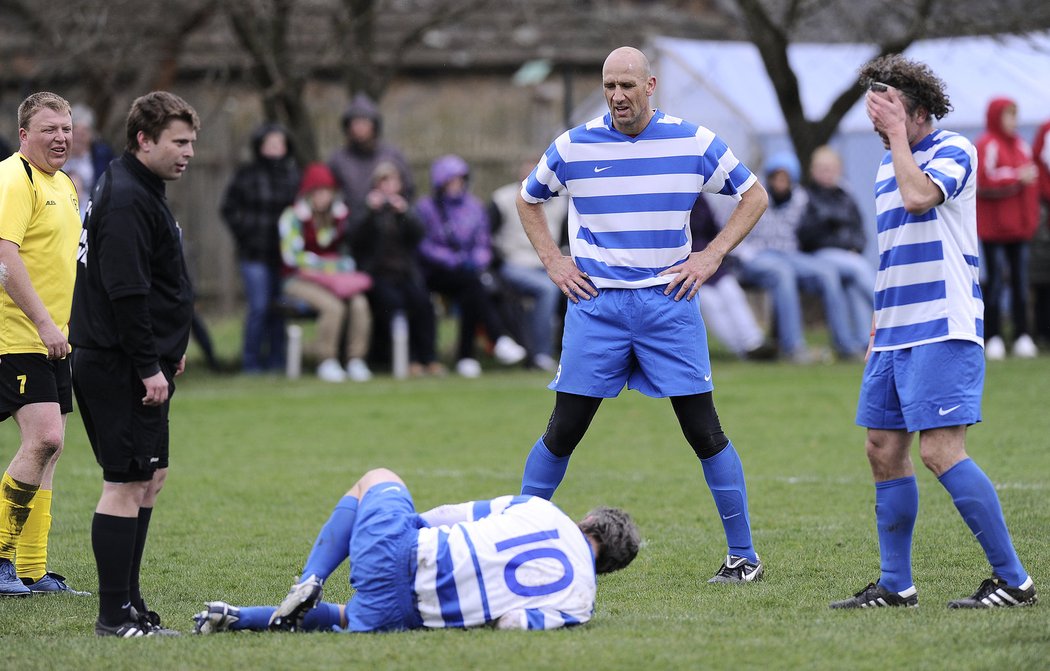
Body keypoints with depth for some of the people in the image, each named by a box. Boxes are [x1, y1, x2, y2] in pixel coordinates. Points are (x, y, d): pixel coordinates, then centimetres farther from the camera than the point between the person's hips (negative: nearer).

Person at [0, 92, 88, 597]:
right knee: (43, 439, -18)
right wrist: (43, 322, -26)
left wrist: (67, 325, 24)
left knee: (47, 450, 7)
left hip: (52, 338, 9)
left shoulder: (65, 185, 18)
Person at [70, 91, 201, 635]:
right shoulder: (125, 201, -17)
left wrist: (168, 347, 23)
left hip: (136, 365, 11)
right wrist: (149, 365, -22)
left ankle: (127, 603, 18)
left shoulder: (139, 193, 17)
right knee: (126, 483, -9)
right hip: (120, 367, -11)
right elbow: (125, 291, -23)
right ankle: (116, 615, -6)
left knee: (150, 478, 14)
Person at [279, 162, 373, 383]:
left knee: (360, 304, -27)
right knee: (333, 306, -33)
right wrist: (329, 266, -15)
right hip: (301, 280, -4)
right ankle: (327, 362, -23)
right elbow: (292, 255, -11)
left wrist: (347, 268, -2)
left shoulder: (341, 215, 11)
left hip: (338, 279, 4)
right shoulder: (293, 217, -3)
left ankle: (356, 360, -21)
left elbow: (348, 249, 20)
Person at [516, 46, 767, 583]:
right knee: (563, 432, -1)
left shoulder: (695, 143, 0)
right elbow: (528, 200, 19)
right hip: (595, 303, 0)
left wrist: (710, 257, 1)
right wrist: (553, 261, 7)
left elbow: (753, 196, 11)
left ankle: (743, 555, 4)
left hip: (668, 300, 0)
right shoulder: (573, 146, 2)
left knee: (704, 430, -3)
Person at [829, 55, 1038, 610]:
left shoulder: (952, 150, -7)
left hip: (942, 330, -9)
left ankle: (1013, 580, -9)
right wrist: (877, 329, 23)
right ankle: (895, 585, 14)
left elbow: (918, 196, -27)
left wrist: (898, 134, -15)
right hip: (896, 334, 9)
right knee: (884, 452, 6)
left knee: (940, 452, -14)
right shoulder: (889, 162, 18)